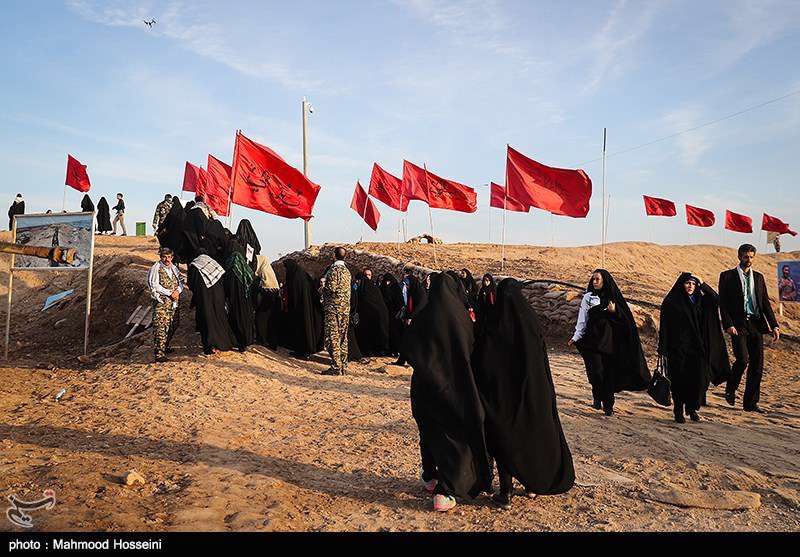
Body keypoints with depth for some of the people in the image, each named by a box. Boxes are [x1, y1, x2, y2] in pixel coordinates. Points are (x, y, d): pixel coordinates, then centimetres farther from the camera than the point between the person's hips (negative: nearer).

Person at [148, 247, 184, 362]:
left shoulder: (173, 267, 13)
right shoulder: (156, 268, -7)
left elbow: (180, 282, 14)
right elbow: (154, 285, -14)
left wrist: (178, 291, -7)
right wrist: (169, 293, -16)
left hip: (173, 301, 7)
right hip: (161, 302, -7)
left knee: (173, 325, 16)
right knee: (160, 327, -11)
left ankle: (165, 346, 33)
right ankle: (159, 353, -13)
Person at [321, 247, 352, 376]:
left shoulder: (333, 270, -11)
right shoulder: (347, 271, 14)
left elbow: (331, 288, -18)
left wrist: (323, 289, 2)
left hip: (333, 307, -8)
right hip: (345, 308, 8)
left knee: (332, 338, -6)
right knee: (342, 338, 11)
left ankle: (336, 367, -8)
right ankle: (343, 366, 14)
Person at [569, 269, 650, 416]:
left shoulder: (613, 297, 7)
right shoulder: (588, 297, 5)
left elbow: (625, 317, 5)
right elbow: (582, 319, 3)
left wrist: (614, 311, -14)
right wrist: (576, 337, -6)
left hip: (610, 340, 1)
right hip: (593, 339, -1)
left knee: (610, 372, 1)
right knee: (596, 370, -14)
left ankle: (608, 404, 14)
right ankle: (597, 396, 13)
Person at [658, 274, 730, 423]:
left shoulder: (700, 300, 12)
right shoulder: (671, 302, -3)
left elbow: (716, 300, -3)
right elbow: (664, 326, -6)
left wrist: (702, 284, -8)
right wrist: (662, 349, -10)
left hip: (697, 348, 4)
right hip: (678, 348, -4)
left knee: (699, 378, -1)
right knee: (679, 380, 0)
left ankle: (692, 408, 17)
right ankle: (678, 412, 12)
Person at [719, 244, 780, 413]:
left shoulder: (758, 277, 16)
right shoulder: (727, 276, 2)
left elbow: (765, 303, 14)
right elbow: (723, 303, -3)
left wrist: (774, 325, 5)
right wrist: (728, 325, -14)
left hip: (756, 324, 5)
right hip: (738, 325, -5)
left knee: (757, 364, 3)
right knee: (743, 359, -18)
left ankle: (750, 403, 12)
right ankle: (731, 388, 9)